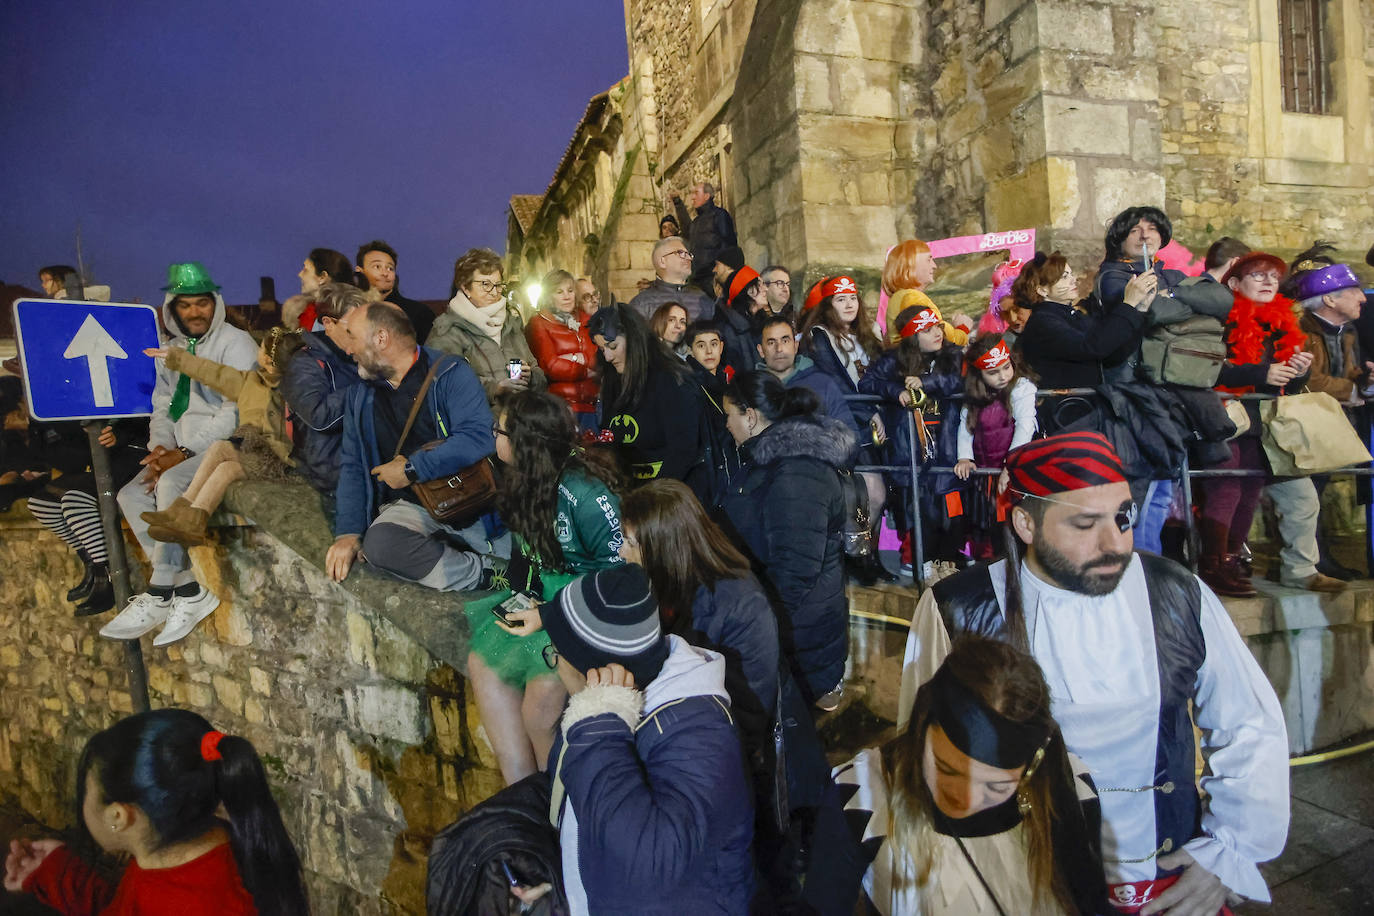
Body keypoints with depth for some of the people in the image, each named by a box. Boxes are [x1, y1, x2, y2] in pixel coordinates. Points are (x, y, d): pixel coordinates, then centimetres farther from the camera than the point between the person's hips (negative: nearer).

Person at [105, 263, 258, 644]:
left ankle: (160, 595, -18)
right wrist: (160, 448, -4)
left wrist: (185, 453, -18)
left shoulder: (236, 343, -8)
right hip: (183, 450, 8)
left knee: (170, 484, -30)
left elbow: (236, 412, -16)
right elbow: (162, 407, 17)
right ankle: (190, 587, -9)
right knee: (132, 495, -10)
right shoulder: (171, 350, 16)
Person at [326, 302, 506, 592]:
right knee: (378, 542, -31)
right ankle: (492, 573, -20)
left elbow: (479, 437, -17)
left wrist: (411, 469, -12)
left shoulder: (451, 373, -2)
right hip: (409, 505, 4)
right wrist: (347, 532, 1)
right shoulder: (360, 396, 16)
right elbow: (351, 466, 15)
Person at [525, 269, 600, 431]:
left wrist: (576, 358, -8)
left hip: (591, 404, 5)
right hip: (559, 405, -5)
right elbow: (550, 367, -10)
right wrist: (588, 369, -2)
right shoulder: (538, 324, 3)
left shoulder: (584, 321, 19)